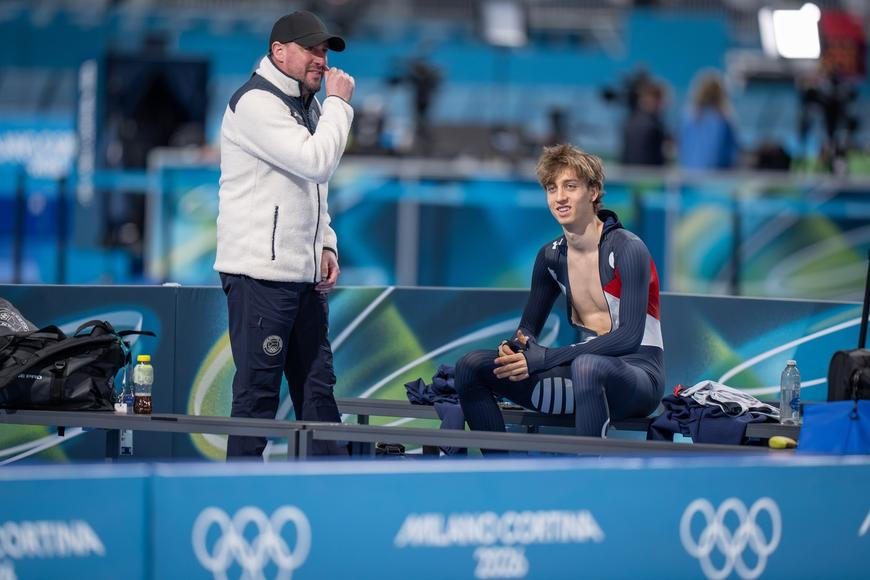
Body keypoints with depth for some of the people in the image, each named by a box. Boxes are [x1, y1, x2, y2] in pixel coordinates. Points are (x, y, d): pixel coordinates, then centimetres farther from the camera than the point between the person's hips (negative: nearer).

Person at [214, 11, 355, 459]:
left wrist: (326, 245, 12)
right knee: (258, 390, -7)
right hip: (260, 274, -9)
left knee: (317, 388, 9)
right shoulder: (257, 103, -12)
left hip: (304, 276, 9)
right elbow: (316, 163, -22)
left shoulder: (307, 106, 18)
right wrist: (338, 103, -10)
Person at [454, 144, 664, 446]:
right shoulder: (551, 256, 8)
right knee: (471, 366, -6)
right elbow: (528, 327, 14)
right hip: (585, 373, 7)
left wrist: (542, 358, -24)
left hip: (637, 373, -7)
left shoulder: (627, 250, -12)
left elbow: (629, 337, -20)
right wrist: (518, 349, -14)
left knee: (587, 365, -42)